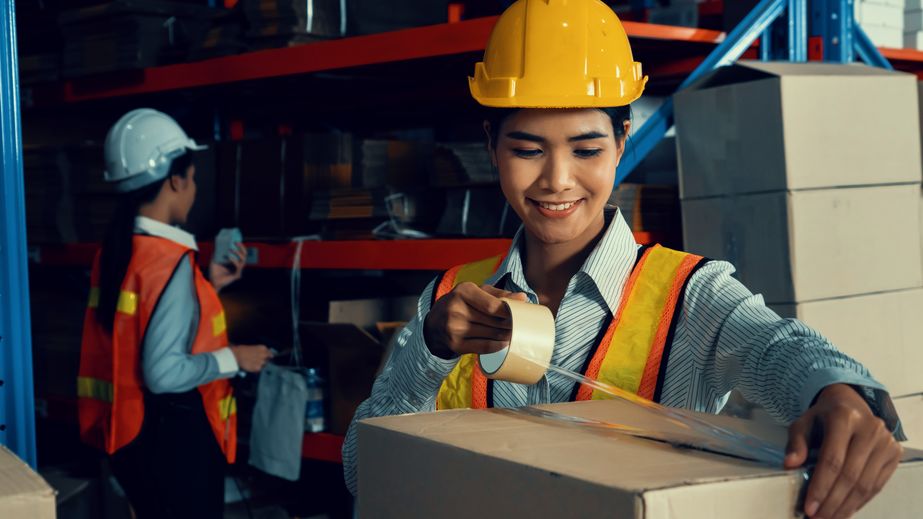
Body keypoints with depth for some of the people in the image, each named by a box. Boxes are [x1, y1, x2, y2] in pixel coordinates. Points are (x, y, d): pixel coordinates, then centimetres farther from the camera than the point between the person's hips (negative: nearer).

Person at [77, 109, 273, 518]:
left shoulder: (116, 253, 6)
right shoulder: (170, 259, -21)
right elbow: (164, 373, -25)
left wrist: (209, 286, 15)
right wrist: (233, 359, -12)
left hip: (136, 431, 9)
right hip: (175, 435, -9)